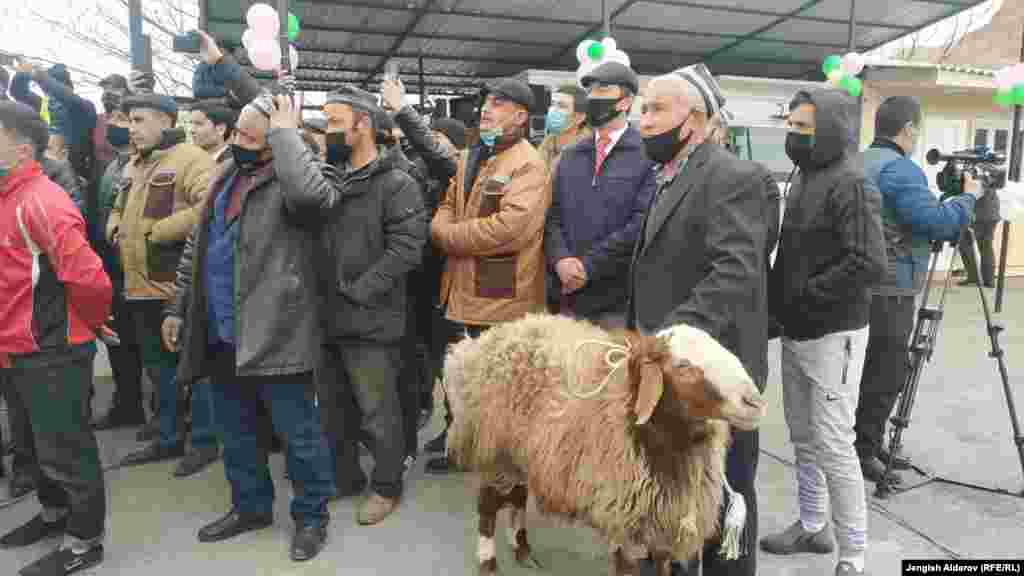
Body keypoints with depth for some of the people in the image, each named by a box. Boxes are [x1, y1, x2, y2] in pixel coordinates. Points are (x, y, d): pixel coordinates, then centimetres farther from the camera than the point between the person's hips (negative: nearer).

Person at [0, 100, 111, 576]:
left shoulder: (39, 201, -21)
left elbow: (88, 278, -27)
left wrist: (88, 326, -9)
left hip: (51, 353, -9)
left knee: (64, 449, 4)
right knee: (41, 443, 24)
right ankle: (54, 514, 43)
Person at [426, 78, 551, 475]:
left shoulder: (529, 165, -14)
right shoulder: (469, 158, 15)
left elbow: (509, 226, -27)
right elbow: (448, 205, 18)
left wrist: (448, 236, -16)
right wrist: (441, 227, -8)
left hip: (501, 297, -9)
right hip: (460, 291, 9)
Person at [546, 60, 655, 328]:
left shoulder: (648, 154, -5)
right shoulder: (570, 156, 14)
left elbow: (642, 223, -14)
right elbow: (552, 215, 10)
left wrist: (589, 265, -14)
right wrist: (561, 259, -9)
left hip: (620, 296, -5)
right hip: (570, 294, 5)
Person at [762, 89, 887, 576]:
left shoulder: (851, 183, -15)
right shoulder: (805, 176, 11)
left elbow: (869, 264, -24)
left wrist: (805, 295, -17)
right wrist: (779, 298, 8)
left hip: (833, 334, -8)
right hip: (796, 331, 8)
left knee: (833, 445, -3)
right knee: (803, 438, 17)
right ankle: (812, 527, 33)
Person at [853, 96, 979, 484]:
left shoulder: (858, 164, 14)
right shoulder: (899, 169, -16)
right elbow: (937, 223, -21)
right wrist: (969, 196, -5)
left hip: (861, 286, 9)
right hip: (888, 291, -9)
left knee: (866, 370, 18)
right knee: (885, 375, 1)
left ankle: (862, 444, 29)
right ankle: (862, 454, 9)